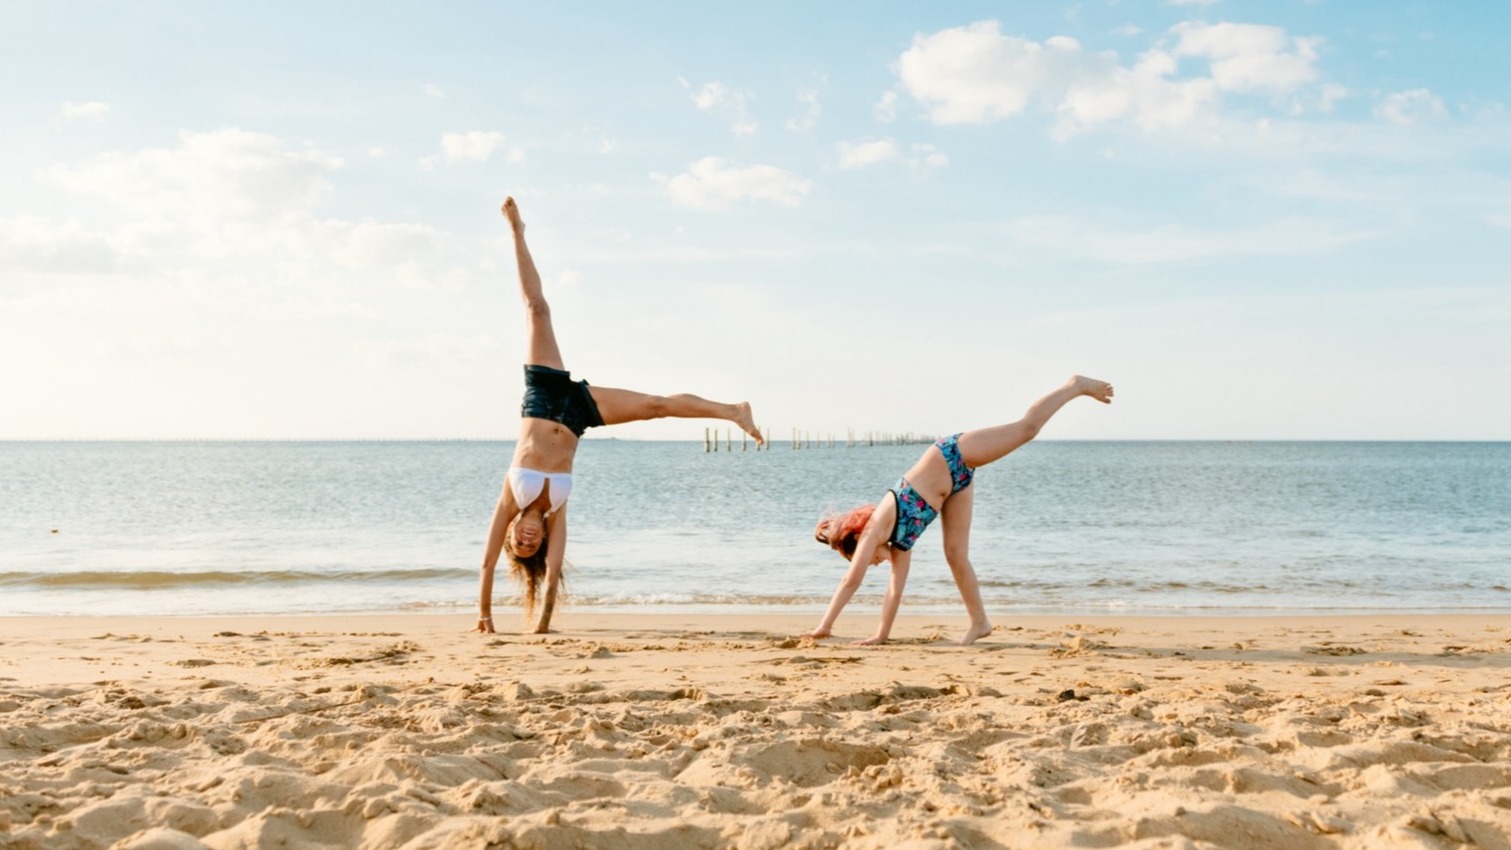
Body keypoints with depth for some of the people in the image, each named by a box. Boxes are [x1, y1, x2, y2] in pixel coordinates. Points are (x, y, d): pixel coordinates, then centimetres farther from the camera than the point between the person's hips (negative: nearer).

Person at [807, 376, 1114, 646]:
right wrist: (881, 635, 7)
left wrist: (823, 628, -18)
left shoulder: (876, 527, -18)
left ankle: (1076, 386, 13)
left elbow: (851, 581, -21)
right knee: (956, 555, 1)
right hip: (953, 482, 6)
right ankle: (979, 623, 10)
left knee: (1027, 428, -2)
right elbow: (895, 589, 8)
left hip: (952, 457, -6)